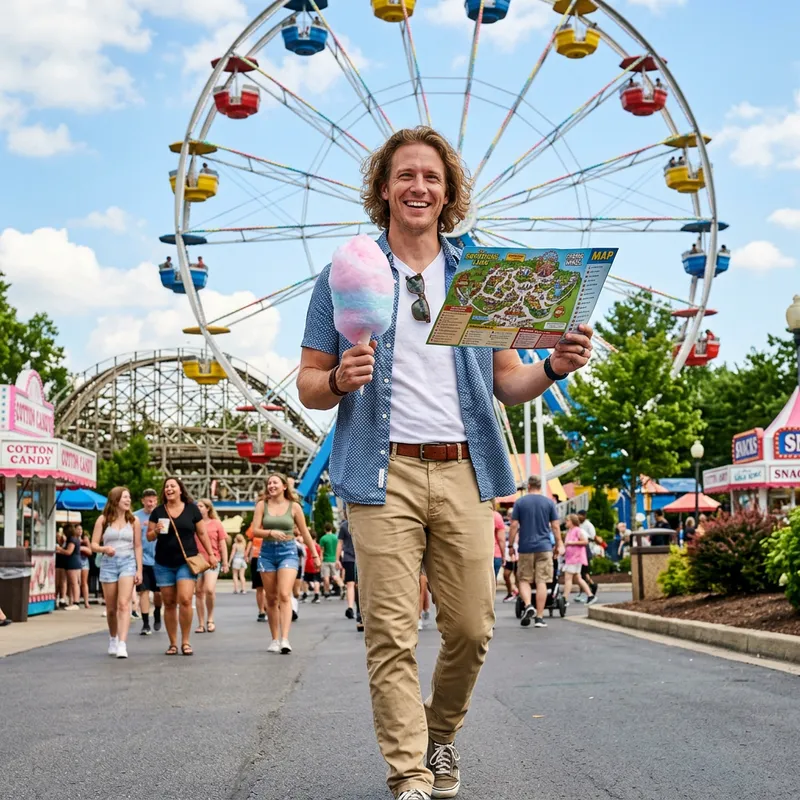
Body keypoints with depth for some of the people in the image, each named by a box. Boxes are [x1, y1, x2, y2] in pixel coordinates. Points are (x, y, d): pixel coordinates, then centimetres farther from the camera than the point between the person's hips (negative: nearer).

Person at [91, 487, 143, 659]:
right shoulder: (103, 520, 4)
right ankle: (113, 639, 32)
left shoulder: (133, 521, 5)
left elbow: (138, 547, 7)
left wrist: (139, 570, 2)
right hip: (108, 563, 1)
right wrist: (104, 549, -18)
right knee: (111, 608, 9)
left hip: (128, 562, -1)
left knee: (124, 604, -17)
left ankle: (122, 644, -23)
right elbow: (94, 545, 4)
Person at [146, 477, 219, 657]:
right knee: (169, 603, 5)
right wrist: (156, 531, -14)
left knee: (185, 600, -14)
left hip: (187, 561, -2)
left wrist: (211, 554, 4)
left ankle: (186, 642, -2)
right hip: (164, 564, 2)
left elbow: (202, 533, 8)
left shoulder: (192, 509, 3)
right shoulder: (158, 511, 5)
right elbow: (149, 537, 8)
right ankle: (173, 643, 13)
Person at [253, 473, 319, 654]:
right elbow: (255, 530, -3)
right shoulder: (262, 505, 4)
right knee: (271, 598, 6)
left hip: (288, 552, -2)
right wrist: (271, 532, -22)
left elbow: (304, 532, 8)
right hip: (267, 552, 2)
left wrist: (315, 555, 9)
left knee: (284, 595, -17)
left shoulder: (294, 506, 2)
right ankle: (275, 640, 15)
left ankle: (285, 639, -23)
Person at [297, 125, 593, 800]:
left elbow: (506, 382, 14)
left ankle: (442, 734, 29)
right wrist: (339, 379, -15)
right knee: (392, 634, -5)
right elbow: (309, 386, 8)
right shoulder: (346, 275, 8)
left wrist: (553, 366, -7)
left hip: (464, 472, 2)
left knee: (471, 626, 3)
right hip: (384, 472, -2)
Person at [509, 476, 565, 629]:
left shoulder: (520, 502, 1)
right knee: (541, 582, 2)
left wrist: (511, 545, 5)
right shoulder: (549, 502, 3)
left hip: (525, 548, -1)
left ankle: (528, 605, -14)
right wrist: (559, 544, 12)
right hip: (544, 547, 1)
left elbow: (514, 526, -2)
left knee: (523, 580, 11)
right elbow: (555, 526, 3)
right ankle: (539, 617, 1)